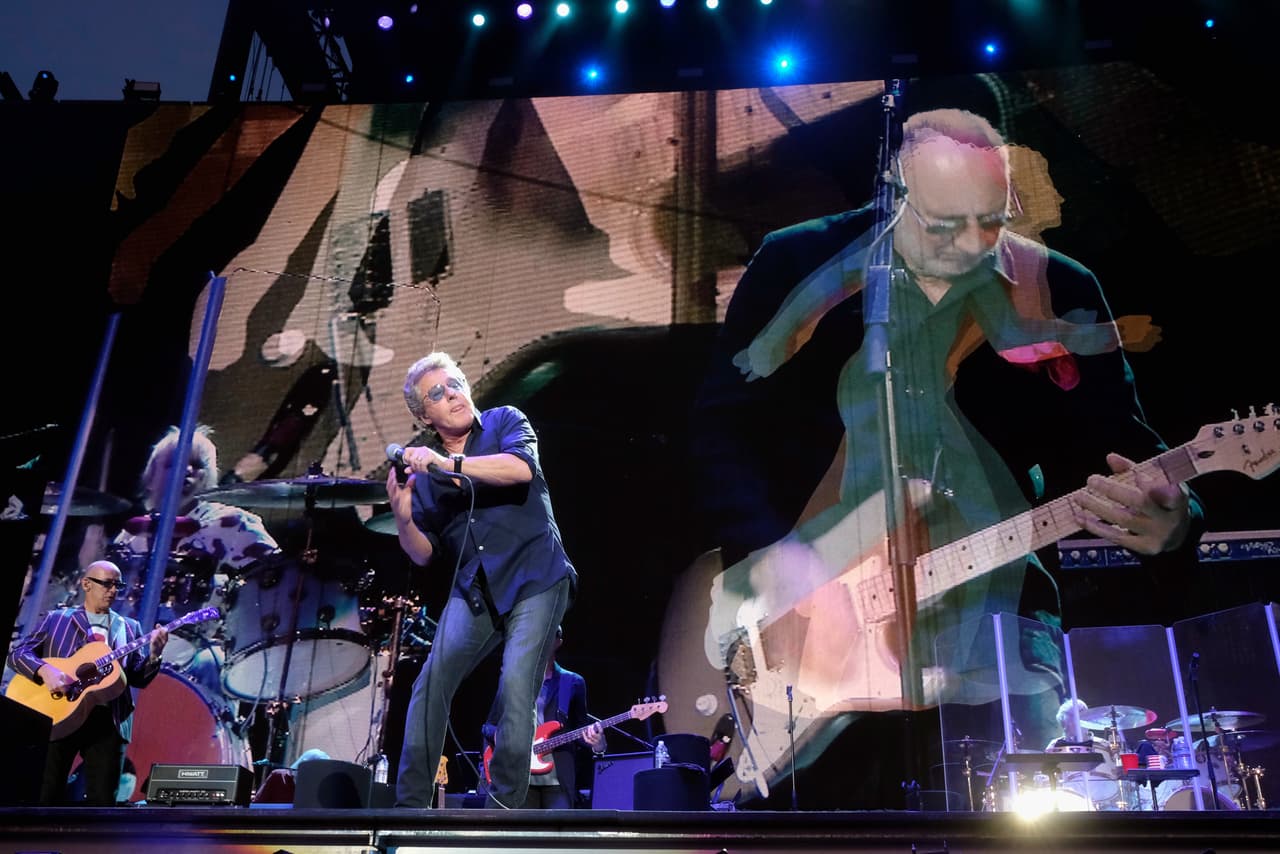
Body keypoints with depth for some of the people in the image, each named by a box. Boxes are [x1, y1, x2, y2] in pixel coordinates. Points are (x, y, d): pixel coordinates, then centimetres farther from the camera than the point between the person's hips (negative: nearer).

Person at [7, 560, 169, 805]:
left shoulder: (130, 628, 16)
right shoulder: (56, 619, 12)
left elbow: (138, 679, 10)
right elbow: (17, 653, 2)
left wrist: (154, 654, -11)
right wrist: (45, 670, -17)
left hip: (108, 721, 1)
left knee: (102, 801, -3)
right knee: (47, 798, -1)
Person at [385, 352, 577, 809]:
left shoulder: (504, 422, 2)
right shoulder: (423, 467, 11)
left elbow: (521, 468, -21)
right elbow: (425, 554, 8)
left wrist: (450, 464, -28)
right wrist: (403, 517, -12)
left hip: (535, 580, -4)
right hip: (474, 590, 4)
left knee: (516, 688, -17)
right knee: (430, 685, -7)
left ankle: (503, 806, -7)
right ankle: (410, 803, 4)